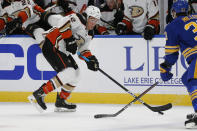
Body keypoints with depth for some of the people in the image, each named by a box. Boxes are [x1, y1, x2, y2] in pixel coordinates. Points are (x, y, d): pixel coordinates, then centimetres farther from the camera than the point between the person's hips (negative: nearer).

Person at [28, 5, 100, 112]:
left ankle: (61, 101, 22)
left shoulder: (89, 34, 15)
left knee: (75, 73, 15)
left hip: (62, 51, 11)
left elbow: (83, 49, 20)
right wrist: (69, 39, -30)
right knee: (68, 73, -22)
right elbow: (62, 22, -29)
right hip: (51, 46, -11)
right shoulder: (78, 19, -15)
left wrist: (90, 58, 2)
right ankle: (39, 94, -25)